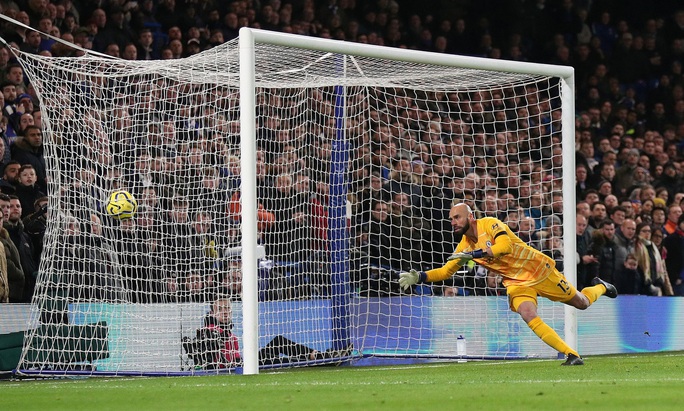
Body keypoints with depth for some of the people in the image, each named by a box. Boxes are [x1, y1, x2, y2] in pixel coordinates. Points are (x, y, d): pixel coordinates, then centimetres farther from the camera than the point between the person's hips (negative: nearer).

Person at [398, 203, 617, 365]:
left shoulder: (490, 224, -21)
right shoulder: (464, 246, 0)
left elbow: (505, 246, -38)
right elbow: (446, 270, 7)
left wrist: (473, 255, -44)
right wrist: (419, 277, -8)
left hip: (539, 269, -5)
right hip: (516, 283, 5)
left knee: (581, 303, 8)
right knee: (528, 315, -24)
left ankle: (599, 287, 45)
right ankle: (572, 355, -18)